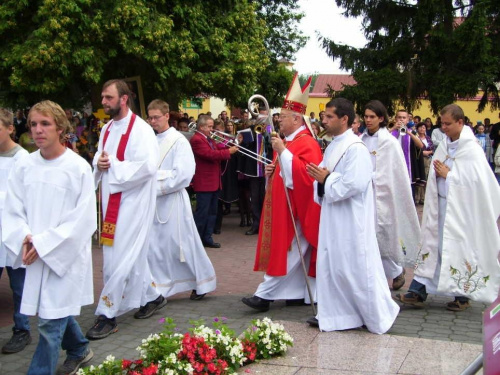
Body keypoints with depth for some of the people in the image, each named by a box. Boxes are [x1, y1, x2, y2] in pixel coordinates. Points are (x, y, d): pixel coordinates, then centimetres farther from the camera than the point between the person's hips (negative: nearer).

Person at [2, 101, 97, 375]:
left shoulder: (78, 168, -13)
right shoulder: (24, 166, 0)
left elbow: (83, 219, -14)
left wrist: (44, 244, -16)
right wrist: (25, 237, -14)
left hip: (65, 255, -5)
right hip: (34, 256, 5)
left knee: (51, 322, -3)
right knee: (58, 311, 20)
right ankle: (79, 350, 44)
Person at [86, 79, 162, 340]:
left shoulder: (140, 130, -13)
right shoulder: (107, 129, 11)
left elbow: (147, 166, -23)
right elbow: (98, 159, 21)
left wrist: (113, 165, -17)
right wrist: (99, 163, -3)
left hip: (132, 201, -8)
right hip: (111, 200, 8)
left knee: (120, 259, -6)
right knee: (133, 255, 16)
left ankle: (107, 314, 1)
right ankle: (151, 296, 32)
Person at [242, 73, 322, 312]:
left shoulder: (306, 143, -15)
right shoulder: (287, 141, 16)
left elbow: (306, 174, -28)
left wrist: (282, 152, -27)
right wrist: (271, 171, 4)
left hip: (295, 208, -10)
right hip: (284, 205, 10)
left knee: (286, 251, -6)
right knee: (295, 252, 12)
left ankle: (265, 295, -7)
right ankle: (300, 293, 18)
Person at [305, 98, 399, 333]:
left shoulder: (355, 148, -17)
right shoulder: (333, 146, 12)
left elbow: (354, 184, -26)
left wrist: (326, 179, -16)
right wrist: (320, 178, -3)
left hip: (351, 220, -9)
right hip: (333, 217, 9)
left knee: (357, 267, -1)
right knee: (331, 265, 12)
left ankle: (379, 315, 15)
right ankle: (334, 313, 22)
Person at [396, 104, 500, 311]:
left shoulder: (472, 149, -12)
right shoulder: (444, 146, 8)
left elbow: (475, 180, -20)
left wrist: (448, 175, -14)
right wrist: (437, 173, -6)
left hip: (461, 209, -6)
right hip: (441, 206, 6)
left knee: (462, 247, 2)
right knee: (433, 245, 6)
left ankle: (463, 295, 17)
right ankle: (418, 292, 9)